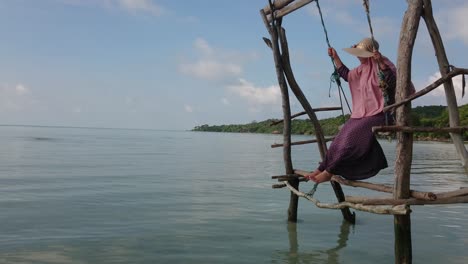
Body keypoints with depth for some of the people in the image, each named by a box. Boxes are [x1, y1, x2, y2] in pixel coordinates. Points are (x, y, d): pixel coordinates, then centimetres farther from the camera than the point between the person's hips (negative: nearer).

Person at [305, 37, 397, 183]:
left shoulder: (382, 64, -10)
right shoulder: (362, 68, 15)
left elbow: (392, 82, -27)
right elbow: (347, 75, 29)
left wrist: (381, 63, -39)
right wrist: (335, 57, 24)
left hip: (378, 114, -9)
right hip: (362, 114, 9)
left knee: (351, 136, -24)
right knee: (341, 137, -1)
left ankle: (329, 171, -20)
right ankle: (322, 169, 1)